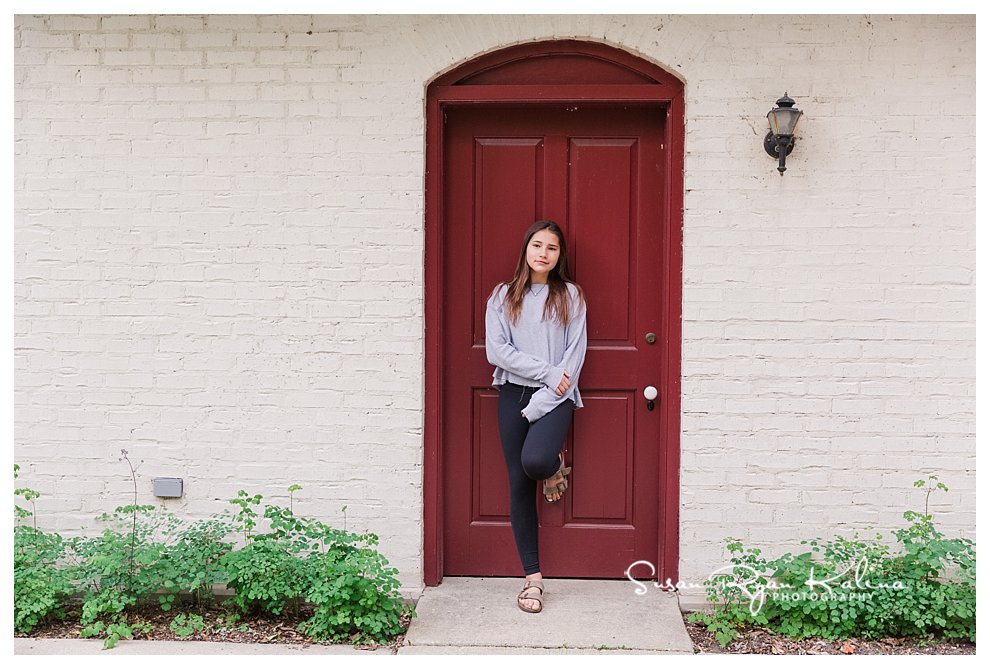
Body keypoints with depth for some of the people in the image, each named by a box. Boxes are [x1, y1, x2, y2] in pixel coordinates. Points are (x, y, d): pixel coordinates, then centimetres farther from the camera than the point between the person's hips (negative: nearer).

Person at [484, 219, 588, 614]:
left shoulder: (570, 296, 5)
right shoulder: (503, 296, 8)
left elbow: (575, 355, -3)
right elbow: (497, 351, -3)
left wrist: (541, 403, -12)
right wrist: (546, 371, -12)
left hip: (555, 397, -2)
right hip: (513, 394, 2)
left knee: (535, 461, -29)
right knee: (519, 485, 1)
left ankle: (555, 466, 11)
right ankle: (532, 577, 11)